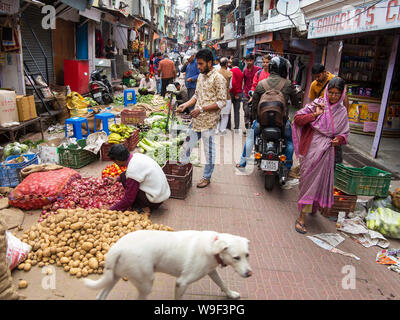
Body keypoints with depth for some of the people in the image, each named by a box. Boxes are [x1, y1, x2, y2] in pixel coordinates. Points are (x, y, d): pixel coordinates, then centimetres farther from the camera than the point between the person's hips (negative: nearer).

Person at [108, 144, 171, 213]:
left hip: (155, 200, -9)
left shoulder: (132, 170, -23)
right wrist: (118, 179, 32)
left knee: (124, 177, -8)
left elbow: (128, 199, -15)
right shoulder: (136, 155, 0)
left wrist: (112, 209, -2)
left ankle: (144, 207, -2)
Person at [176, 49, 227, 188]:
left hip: (208, 122, -7)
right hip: (196, 120, 7)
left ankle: (207, 177, 23)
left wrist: (202, 109, -21)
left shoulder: (218, 78, -13)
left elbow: (222, 102, -16)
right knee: (186, 145, 13)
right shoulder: (201, 76, 12)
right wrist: (186, 104, 3)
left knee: (209, 150, 6)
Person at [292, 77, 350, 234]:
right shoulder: (317, 104, -2)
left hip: (328, 150, 4)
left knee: (320, 180, 13)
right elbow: (297, 118, -9)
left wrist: (339, 139, -7)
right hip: (312, 148, -3)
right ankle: (301, 218, 4)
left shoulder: (342, 111, 8)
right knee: (309, 180, -3)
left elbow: (345, 132, 14)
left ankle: (313, 206, 39)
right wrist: (315, 114, -18)